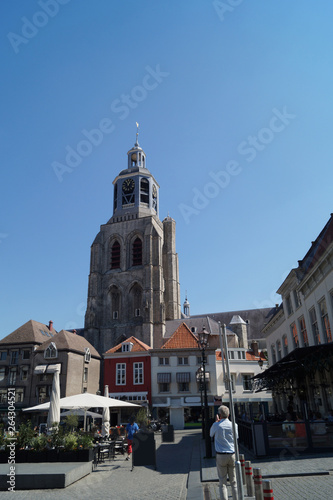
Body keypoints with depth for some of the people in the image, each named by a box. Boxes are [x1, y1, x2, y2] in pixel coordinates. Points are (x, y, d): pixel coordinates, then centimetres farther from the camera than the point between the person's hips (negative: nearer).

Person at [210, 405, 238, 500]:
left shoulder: (216, 425, -8)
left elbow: (211, 434, 12)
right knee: (233, 481, 13)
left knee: (222, 482, 6)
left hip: (220, 456, -2)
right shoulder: (234, 425, -3)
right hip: (232, 455, 2)